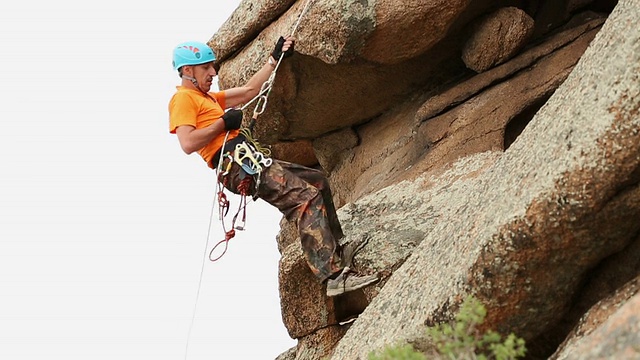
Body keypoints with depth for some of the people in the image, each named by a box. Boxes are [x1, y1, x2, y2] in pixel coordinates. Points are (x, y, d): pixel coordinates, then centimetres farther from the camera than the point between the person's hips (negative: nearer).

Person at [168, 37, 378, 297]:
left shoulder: (207, 97, 27)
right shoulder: (183, 99, -3)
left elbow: (249, 90, 32)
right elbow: (188, 144, -18)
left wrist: (275, 58, 28)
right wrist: (223, 122, -9)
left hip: (249, 161, 11)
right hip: (236, 164, -11)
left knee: (317, 181, 17)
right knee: (307, 196, -22)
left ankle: (335, 247, 21)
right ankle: (333, 275, -32)